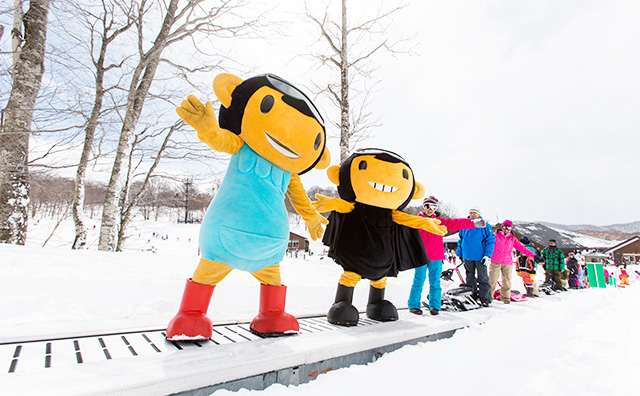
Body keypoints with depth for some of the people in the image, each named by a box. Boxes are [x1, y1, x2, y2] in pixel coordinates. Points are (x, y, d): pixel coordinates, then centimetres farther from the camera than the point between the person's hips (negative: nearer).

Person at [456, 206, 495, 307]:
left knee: (482, 278, 2)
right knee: (470, 278, 12)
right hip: (467, 256, 4)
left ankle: (485, 299, 11)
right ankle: (472, 296, 24)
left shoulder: (485, 226, -4)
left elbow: (490, 241, -6)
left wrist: (488, 255, -13)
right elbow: (461, 241, 17)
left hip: (480, 257, -4)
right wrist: (460, 253, 13)